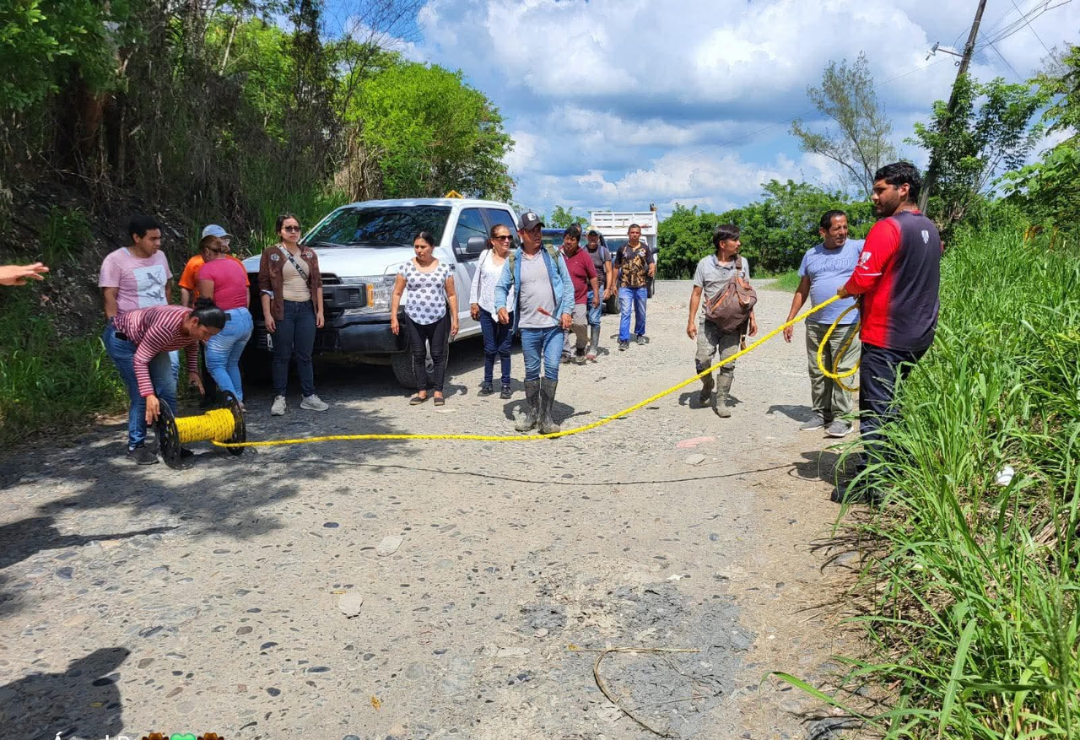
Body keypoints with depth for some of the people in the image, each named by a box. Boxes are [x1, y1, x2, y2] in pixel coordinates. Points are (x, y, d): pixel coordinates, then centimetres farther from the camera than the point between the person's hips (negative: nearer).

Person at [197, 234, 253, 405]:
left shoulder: (208, 268, -9)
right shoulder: (237, 265, 14)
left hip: (224, 322, -8)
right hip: (246, 319, 8)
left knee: (216, 366, 2)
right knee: (232, 364, 19)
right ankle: (239, 400, 17)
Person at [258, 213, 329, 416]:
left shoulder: (309, 254, 13)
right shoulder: (271, 254, 1)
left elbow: (317, 283, 12)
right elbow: (264, 286, -3)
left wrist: (320, 310, 6)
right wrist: (267, 314, -10)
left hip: (306, 309, 3)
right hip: (283, 309, -3)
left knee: (305, 356, 7)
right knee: (282, 356, 1)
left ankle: (309, 396, 13)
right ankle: (279, 398, 8)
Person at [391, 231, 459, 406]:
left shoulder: (444, 267, 3)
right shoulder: (407, 267, 2)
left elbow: (451, 294, 5)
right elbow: (397, 293, 3)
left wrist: (455, 318, -1)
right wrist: (393, 317, -4)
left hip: (439, 318, 0)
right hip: (414, 319, 1)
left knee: (438, 355, 2)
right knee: (418, 355, 5)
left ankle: (438, 391, 10)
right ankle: (422, 391, 14)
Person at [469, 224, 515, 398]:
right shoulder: (485, 255, 5)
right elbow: (476, 280, 12)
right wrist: (474, 302, 10)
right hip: (487, 309, 2)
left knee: (504, 349, 4)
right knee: (490, 349, 9)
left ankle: (506, 384, 16)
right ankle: (488, 382, 22)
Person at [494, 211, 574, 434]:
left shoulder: (554, 255, 3)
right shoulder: (513, 261, 4)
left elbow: (568, 284, 4)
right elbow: (501, 287, 7)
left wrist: (567, 311, -6)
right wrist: (501, 306, -12)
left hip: (554, 325, -1)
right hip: (528, 326, 1)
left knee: (551, 369, -6)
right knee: (531, 371, 11)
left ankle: (546, 416, 4)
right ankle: (531, 414, 24)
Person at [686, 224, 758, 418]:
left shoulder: (742, 262, 5)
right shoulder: (705, 264, -3)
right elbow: (696, 293, 1)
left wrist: (752, 317, 9)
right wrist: (691, 321, -3)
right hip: (710, 320, -2)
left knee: (728, 363, 1)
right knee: (702, 360, -9)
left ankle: (721, 402, 13)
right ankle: (707, 386, 23)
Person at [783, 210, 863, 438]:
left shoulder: (858, 248, 0)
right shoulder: (811, 255, 11)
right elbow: (802, 290, 15)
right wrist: (790, 319, 12)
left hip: (846, 324, -4)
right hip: (815, 323, 5)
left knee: (841, 371, -3)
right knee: (817, 372, 10)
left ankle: (841, 417, 5)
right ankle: (821, 414, 21)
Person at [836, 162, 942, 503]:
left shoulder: (887, 228, -16)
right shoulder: (930, 230, 13)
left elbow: (863, 278, -22)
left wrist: (845, 290, 0)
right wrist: (866, 296, 14)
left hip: (885, 336, -9)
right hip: (917, 334, 9)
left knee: (874, 410, -3)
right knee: (890, 404, 19)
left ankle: (872, 483, 1)